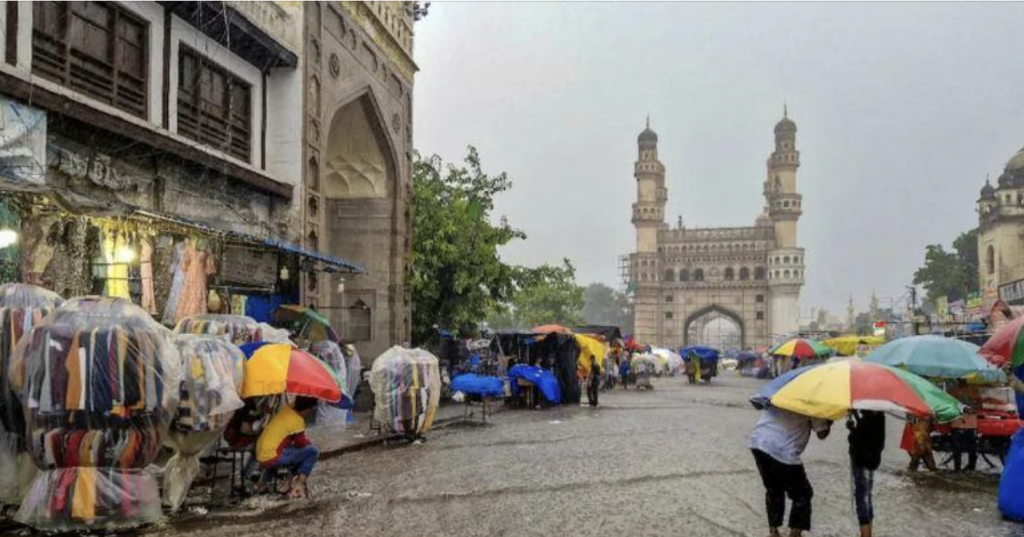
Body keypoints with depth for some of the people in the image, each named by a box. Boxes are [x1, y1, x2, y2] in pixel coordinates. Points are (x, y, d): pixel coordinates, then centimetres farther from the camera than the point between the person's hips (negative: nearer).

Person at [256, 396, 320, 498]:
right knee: (312, 452, -7)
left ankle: (293, 483, 20)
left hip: (262, 454, 9)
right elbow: (301, 443, -6)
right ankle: (298, 487, -3)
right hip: (271, 457, -9)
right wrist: (310, 443, 14)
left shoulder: (287, 409, 6)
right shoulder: (297, 420, -16)